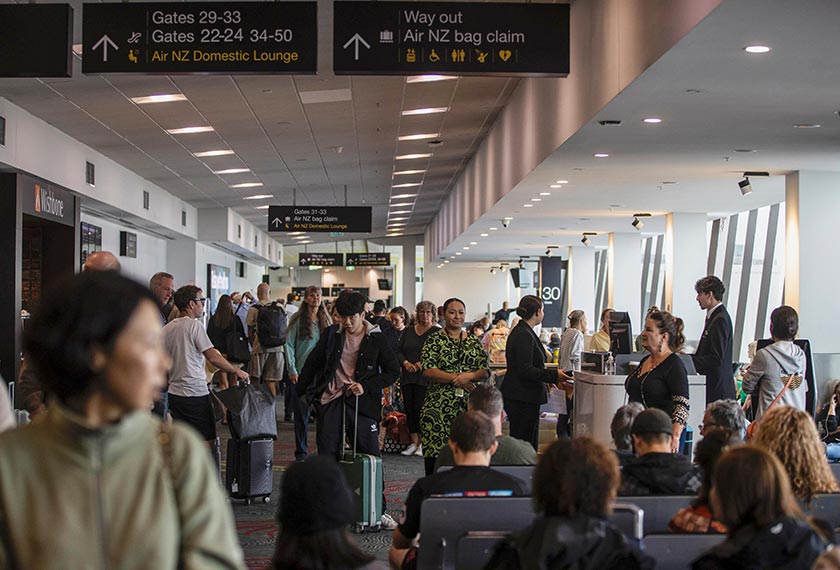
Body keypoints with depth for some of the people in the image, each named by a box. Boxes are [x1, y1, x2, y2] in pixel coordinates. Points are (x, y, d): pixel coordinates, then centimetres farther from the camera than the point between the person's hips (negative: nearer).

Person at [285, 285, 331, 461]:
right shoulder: (298, 319, 0)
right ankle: (301, 452, 10)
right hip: (301, 374, -3)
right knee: (302, 413, 1)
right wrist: (292, 370, -8)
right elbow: (289, 345, -2)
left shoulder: (326, 321, 12)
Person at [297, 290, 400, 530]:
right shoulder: (331, 334, 5)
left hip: (361, 402, -1)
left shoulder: (376, 338, -1)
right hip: (331, 400, 1)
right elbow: (312, 363, 15)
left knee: (371, 455, 2)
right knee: (327, 456, 1)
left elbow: (393, 371, 1)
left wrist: (366, 387, -10)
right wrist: (302, 391, 16)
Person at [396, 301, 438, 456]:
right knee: (409, 408, 5)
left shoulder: (437, 332, 0)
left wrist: (422, 364, -17)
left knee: (420, 408, -10)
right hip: (407, 376, 5)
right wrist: (406, 362, -7)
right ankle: (414, 443, 13)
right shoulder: (408, 331, 14)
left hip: (425, 378, -5)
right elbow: (398, 350, 11)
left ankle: (422, 443, -1)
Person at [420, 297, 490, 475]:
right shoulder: (434, 339, 3)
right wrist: (455, 378, -14)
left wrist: (470, 376, -12)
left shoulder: (474, 342, 14)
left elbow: (485, 372, 8)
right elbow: (427, 370, -8)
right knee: (435, 452, -6)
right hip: (438, 405, -3)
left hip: (469, 405, 3)